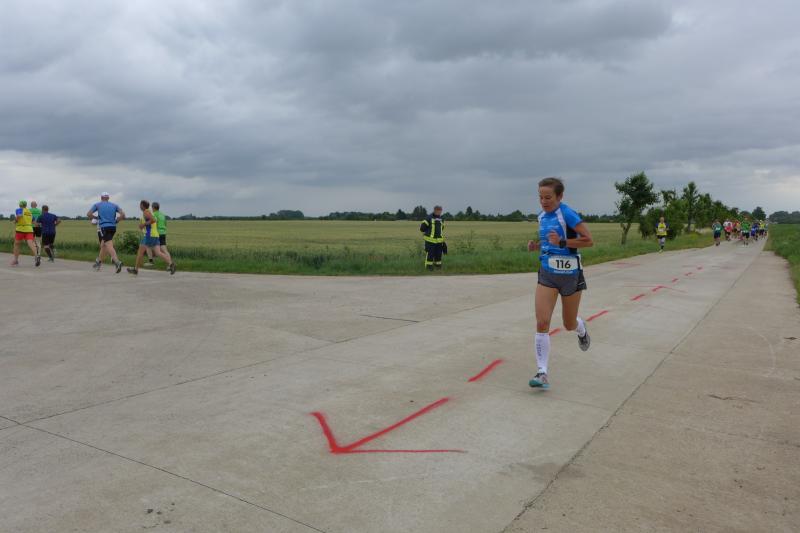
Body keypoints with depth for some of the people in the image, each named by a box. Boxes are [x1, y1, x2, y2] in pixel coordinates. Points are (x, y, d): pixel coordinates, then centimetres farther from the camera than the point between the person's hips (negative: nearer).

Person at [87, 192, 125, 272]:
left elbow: (89, 214, -1)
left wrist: (96, 218, 16)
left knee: (109, 246, -16)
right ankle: (98, 263, 31)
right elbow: (123, 215, 1)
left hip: (104, 227, -4)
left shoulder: (97, 205, 8)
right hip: (113, 227, 4)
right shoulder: (114, 205, 14)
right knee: (103, 245, 20)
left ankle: (117, 262, -37)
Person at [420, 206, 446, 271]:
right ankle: (429, 266, 3)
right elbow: (422, 227, -7)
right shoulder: (429, 218, -9)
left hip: (439, 240, 6)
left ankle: (437, 266, 17)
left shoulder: (441, 219, 11)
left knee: (438, 254, 7)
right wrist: (428, 233, 6)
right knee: (430, 254, -4)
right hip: (430, 240, -6)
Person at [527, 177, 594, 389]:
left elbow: (588, 240, -17)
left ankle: (581, 329, 51)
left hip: (569, 274, -5)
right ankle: (542, 373, -6)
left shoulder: (567, 214, -15)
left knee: (569, 324, 13)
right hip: (547, 273, 5)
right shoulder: (542, 216, 5)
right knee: (542, 323, -9)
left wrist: (561, 242, -27)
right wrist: (537, 245, 2)